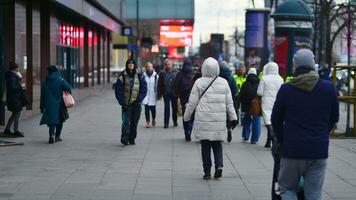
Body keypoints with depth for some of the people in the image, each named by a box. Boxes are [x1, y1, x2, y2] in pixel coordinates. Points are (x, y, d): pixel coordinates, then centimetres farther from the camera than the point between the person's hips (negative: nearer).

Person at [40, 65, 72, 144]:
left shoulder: (46, 82, 5)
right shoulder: (60, 80, -4)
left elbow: (43, 96, 7)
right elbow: (68, 88, -16)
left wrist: (42, 107, 12)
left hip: (49, 105, 1)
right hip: (59, 104, -1)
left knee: (52, 120, 0)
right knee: (60, 121, 15)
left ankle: (51, 135, -21)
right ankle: (57, 136, 18)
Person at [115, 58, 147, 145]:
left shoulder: (140, 76, 6)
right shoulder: (122, 76, 1)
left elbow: (144, 89, 4)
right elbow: (118, 90, -1)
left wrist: (139, 99, -8)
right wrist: (122, 102, -10)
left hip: (136, 103, 2)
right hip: (126, 104, -2)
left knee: (134, 122, 4)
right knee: (126, 121, -15)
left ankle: (132, 139, 14)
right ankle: (124, 138, -19)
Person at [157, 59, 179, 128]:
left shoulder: (176, 72, 2)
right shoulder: (162, 73, 3)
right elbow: (159, 84, 4)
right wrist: (159, 94, -1)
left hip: (174, 93, 0)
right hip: (166, 93, 0)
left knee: (175, 107, 9)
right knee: (167, 108, -1)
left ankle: (175, 121, 23)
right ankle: (166, 123, 3)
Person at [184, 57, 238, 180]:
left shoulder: (199, 83, -5)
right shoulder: (224, 82, 4)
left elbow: (192, 102, -1)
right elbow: (229, 103, 8)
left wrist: (187, 117, 10)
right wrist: (233, 117, 14)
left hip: (203, 120, -2)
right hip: (219, 119, 2)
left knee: (205, 145, 5)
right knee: (217, 143, 15)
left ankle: (207, 172, 6)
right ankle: (219, 165, -7)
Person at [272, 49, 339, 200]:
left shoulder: (286, 89, -6)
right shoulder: (328, 88, -1)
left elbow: (276, 119, 4)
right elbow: (334, 118, 9)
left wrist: (280, 141, 20)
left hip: (292, 149, -1)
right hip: (319, 150, 2)